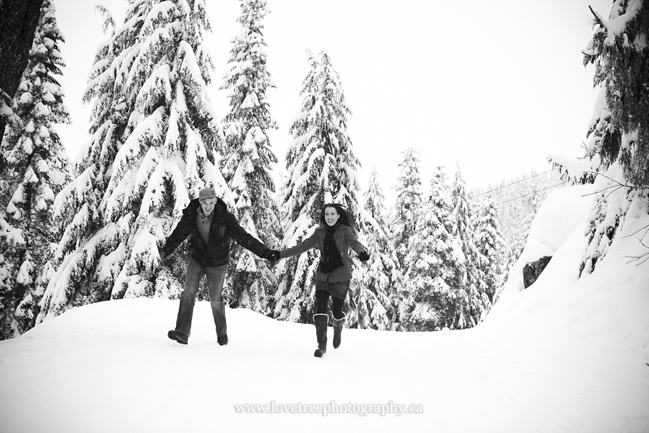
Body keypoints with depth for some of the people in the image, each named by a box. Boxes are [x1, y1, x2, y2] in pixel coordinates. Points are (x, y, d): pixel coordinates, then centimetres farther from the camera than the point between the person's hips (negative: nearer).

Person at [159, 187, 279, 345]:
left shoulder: (225, 218, -23)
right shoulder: (190, 216, -15)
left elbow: (244, 238, -25)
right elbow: (178, 235, 4)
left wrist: (266, 252, -33)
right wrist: (165, 251, 19)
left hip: (217, 262, -2)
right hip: (197, 258, 2)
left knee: (215, 299, 5)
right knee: (189, 292, -14)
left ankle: (222, 333, 28)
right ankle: (182, 332, -10)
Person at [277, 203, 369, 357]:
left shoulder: (345, 231, -7)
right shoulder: (320, 232, 4)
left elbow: (354, 243, -26)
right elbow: (302, 246, 5)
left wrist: (362, 252, -49)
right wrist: (280, 254, 0)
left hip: (340, 277, -3)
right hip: (323, 275, 3)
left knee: (336, 310, 4)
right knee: (320, 309, -9)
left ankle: (338, 328, 40)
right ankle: (321, 345, 4)